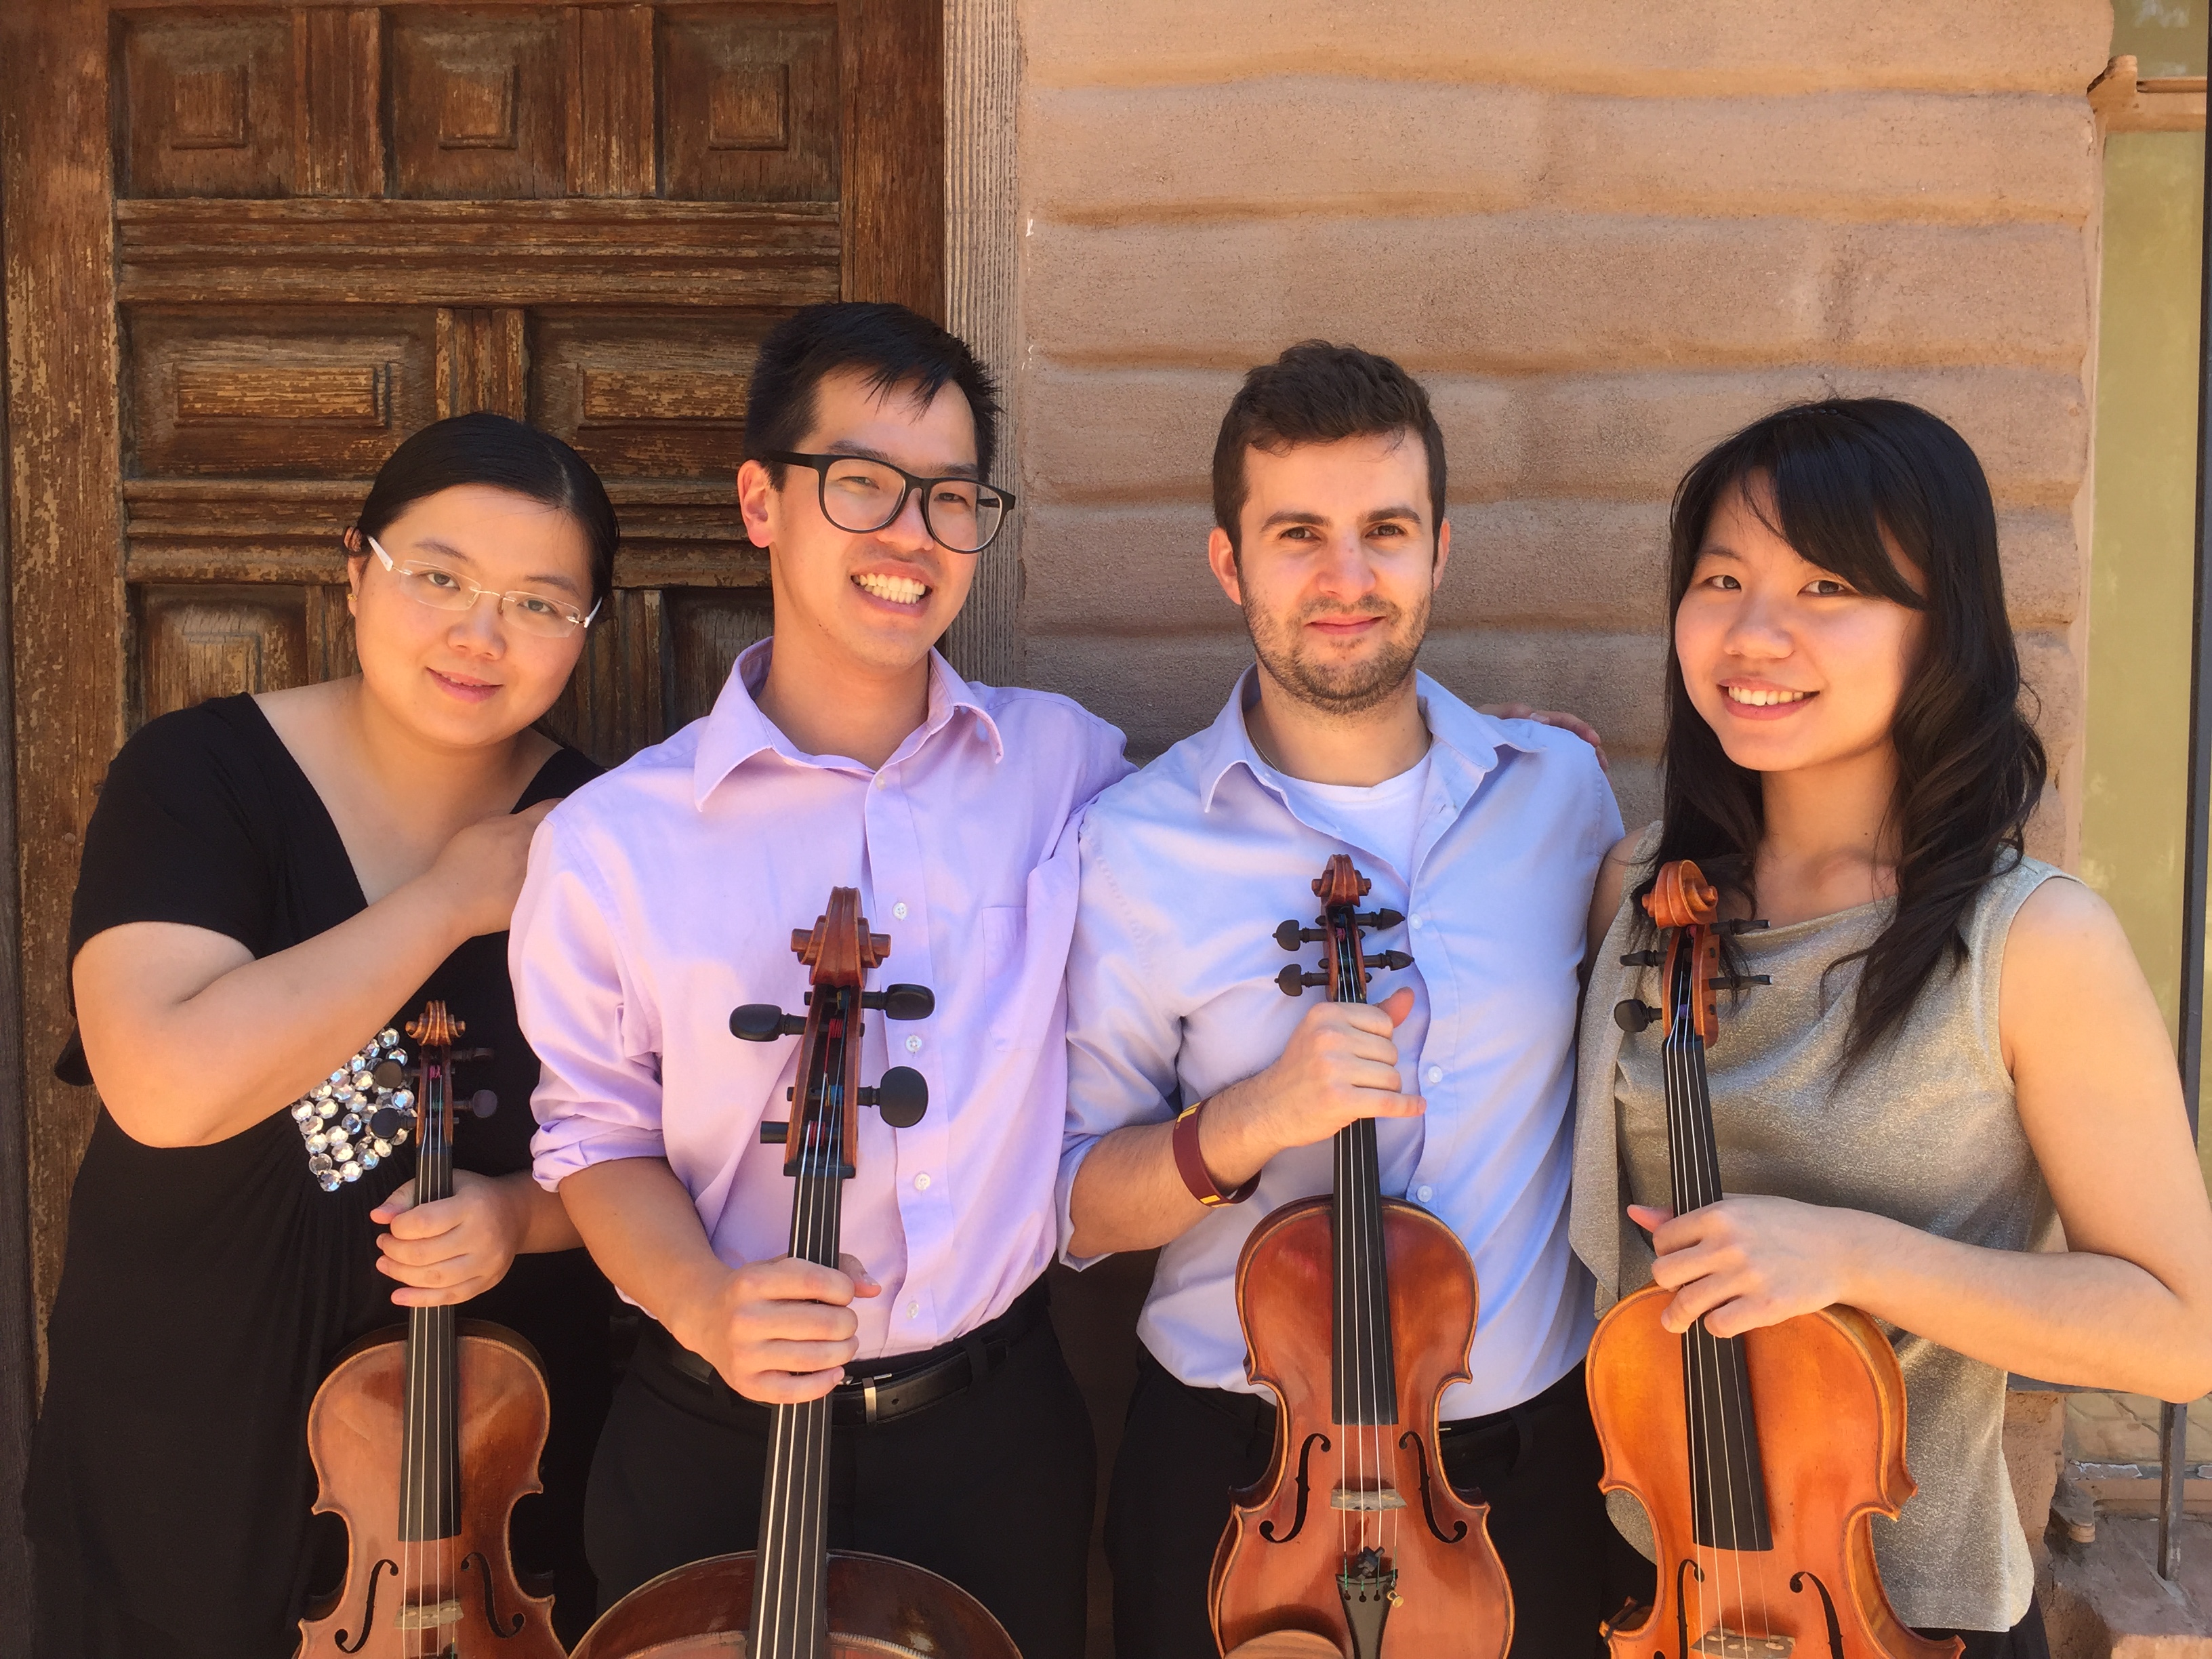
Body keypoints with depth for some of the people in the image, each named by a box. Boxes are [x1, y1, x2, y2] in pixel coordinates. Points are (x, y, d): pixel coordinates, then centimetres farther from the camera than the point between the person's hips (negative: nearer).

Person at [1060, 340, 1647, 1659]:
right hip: (1236, 1466, -2)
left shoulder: (1562, 792, -2)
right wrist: (1245, 1125, -25)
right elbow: (1075, 1206, -7)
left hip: (1529, 1454, 3)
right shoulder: (1134, 847, -10)